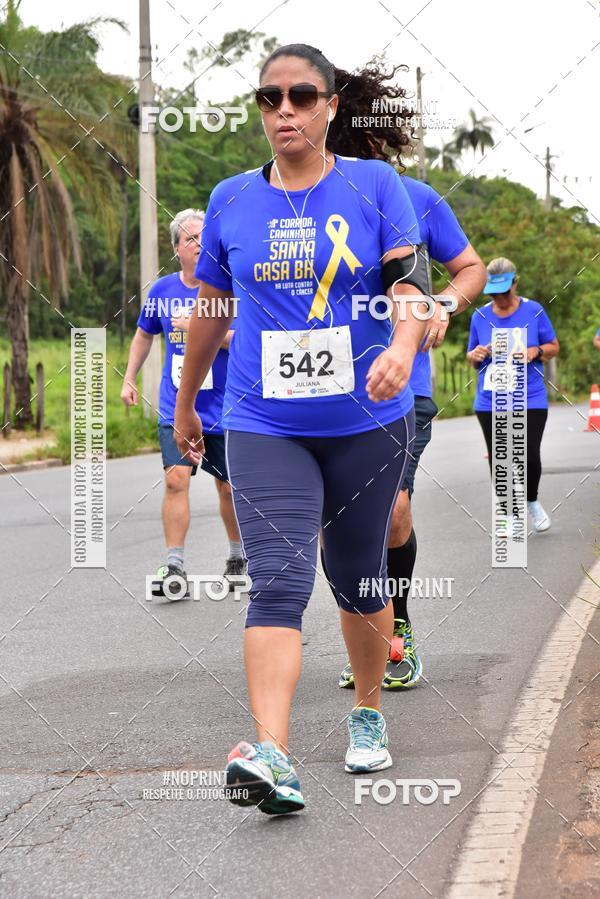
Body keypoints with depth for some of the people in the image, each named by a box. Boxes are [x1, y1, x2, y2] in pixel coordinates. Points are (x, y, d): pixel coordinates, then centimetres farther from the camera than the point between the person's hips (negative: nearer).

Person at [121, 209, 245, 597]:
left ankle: (238, 555, 30)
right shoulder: (162, 290, 4)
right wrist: (129, 379, 16)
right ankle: (175, 566, -10)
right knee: (176, 478, -13)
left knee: (228, 487, 9)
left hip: (222, 408, -1)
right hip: (176, 408, 2)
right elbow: (144, 335, 20)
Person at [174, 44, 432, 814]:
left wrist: (402, 348, -29)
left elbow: (408, 285, -8)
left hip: (367, 423, 0)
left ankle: (368, 714, 35)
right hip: (264, 427, 0)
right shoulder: (231, 201, 6)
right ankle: (271, 757, -25)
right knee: (277, 584, -14)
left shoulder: (375, 186, 1)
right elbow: (208, 312, 16)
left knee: (358, 579, 13)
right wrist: (184, 405, 23)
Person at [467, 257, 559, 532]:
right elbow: (471, 356, 15)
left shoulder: (534, 311, -1)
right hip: (489, 403, 2)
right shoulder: (480, 316, 4)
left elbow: (553, 346, 8)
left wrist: (536, 352, -13)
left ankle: (532, 501, 21)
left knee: (529, 456, -9)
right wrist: (475, 355, -9)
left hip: (530, 400, -2)